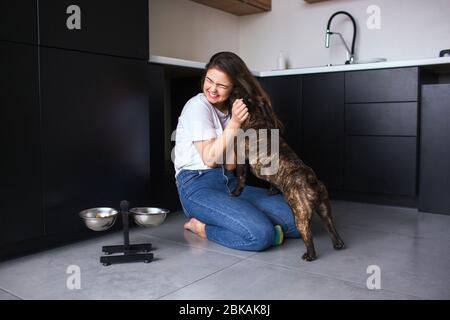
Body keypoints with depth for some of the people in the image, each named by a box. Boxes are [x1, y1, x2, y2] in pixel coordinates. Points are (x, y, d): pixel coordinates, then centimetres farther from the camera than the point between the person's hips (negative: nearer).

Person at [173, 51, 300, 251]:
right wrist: (233, 123, -19)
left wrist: (238, 124, -10)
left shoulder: (231, 109, 14)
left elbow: (230, 165, 0)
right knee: (260, 235, -29)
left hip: (230, 183, 7)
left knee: (298, 220, -7)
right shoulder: (198, 106, -5)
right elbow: (209, 158, -13)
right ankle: (201, 227, -6)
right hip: (198, 186, -7)